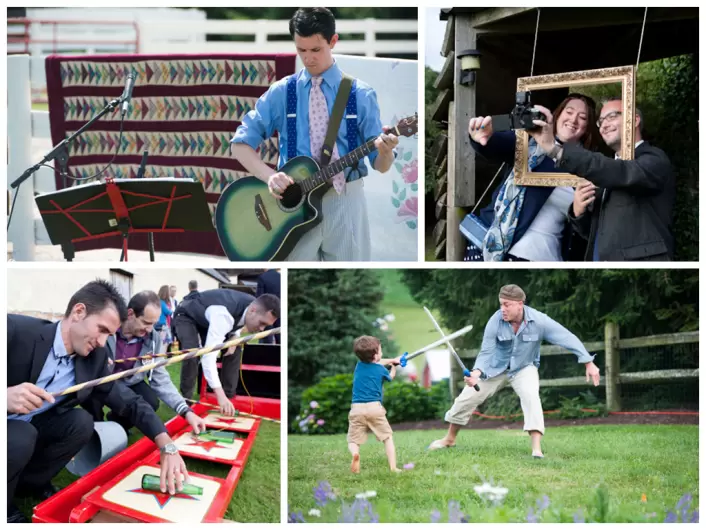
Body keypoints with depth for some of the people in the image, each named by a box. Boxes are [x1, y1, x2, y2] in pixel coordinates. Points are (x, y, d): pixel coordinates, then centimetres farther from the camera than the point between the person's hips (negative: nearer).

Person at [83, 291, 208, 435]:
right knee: (93, 400, -35)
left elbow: (160, 378, -8)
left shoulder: (152, 338, -13)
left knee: (150, 402, -22)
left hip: (126, 383, 4)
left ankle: (116, 425, 10)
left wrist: (186, 411, -18)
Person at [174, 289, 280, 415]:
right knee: (192, 355, -29)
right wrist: (220, 395, -60)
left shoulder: (253, 306, -20)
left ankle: (229, 397, 11)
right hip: (186, 317, -8)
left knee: (234, 351, 0)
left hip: (207, 317, 8)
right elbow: (209, 355, -54)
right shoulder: (224, 315, -47)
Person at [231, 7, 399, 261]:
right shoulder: (280, 93, 4)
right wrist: (270, 175, -15)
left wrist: (385, 151, -23)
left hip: (345, 203, 0)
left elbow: (380, 165, 0)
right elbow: (241, 144, 2)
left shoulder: (360, 95, 2)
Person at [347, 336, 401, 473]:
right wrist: (393, 366, 48)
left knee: (353, 440, 2)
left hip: (357, 408, 2)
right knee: (387, 437, 12)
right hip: (375, 407, -1)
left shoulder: (359, 365, 11)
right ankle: (393, 467, -1)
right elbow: (390, 377, 28)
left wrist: (392, 360, 42)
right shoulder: (381, 370, 2)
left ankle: (355, 453, -32)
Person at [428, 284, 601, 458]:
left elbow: (568, 338, -22)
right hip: (496, 367, 1)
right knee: (467, 397, 2)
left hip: (524, 368, -1)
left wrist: (589, 363, -25)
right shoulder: (495, 321, -24)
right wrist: (476, 372, -39)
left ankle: (537, 448, -31)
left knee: (531, 396, -30)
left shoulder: (539, 320, -26)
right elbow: (486, 352, -20)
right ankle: (450, 438, 27)